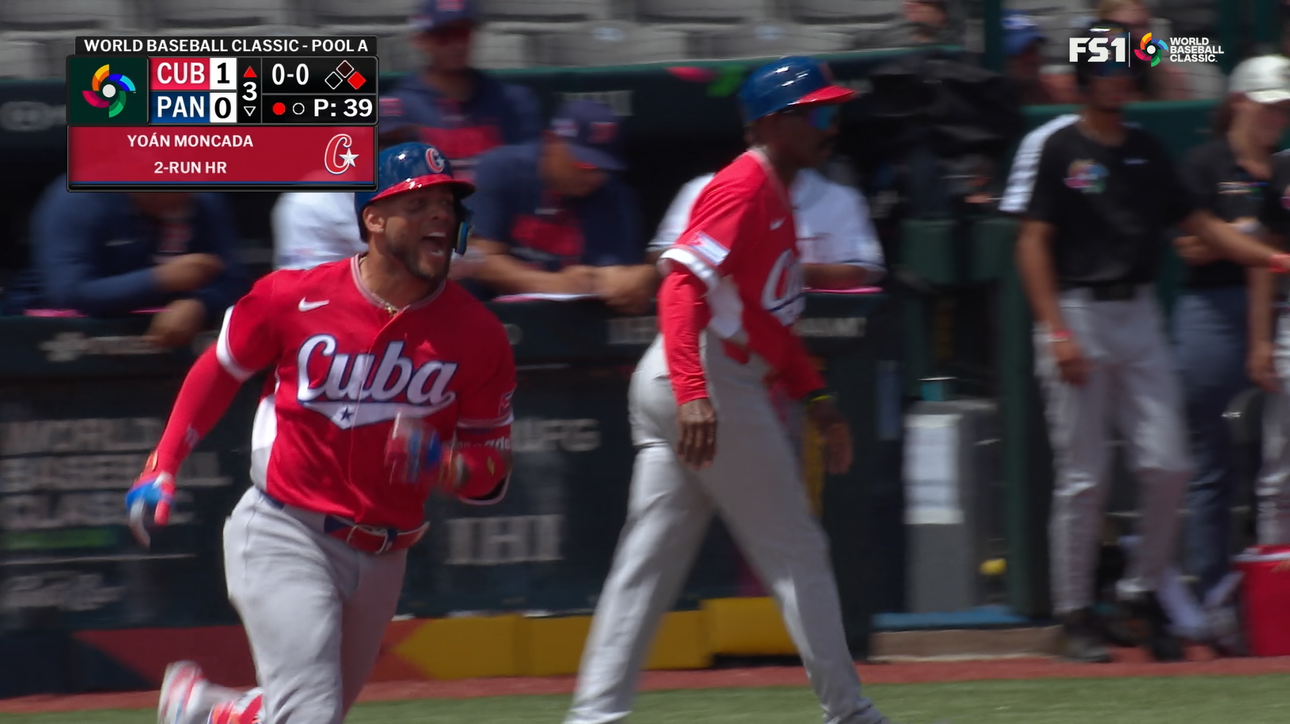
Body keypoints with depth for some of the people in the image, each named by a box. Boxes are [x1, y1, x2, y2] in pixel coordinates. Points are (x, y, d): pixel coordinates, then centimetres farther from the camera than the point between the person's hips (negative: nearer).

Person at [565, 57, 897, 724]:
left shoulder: (775, 197, 19)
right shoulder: (744, 188, -13)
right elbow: (682, 284, -25)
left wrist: (817, 400, 21)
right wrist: (693, 393, -35)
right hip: (711, 386, -10)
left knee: (648, 563, 5)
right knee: (796, 552, 0)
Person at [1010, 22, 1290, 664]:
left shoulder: (1146, 150, 12)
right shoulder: (1061, 149, -3)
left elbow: (1194, 222, 16)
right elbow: (1034, 243, -7)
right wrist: (1057, 332, -15)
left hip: (1139, 319, 5)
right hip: (1079, 315, -5)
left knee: (1167, 465, -2)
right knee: (1083, 477, -3)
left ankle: (1142, 593, 14)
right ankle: (1074, 615, 6)